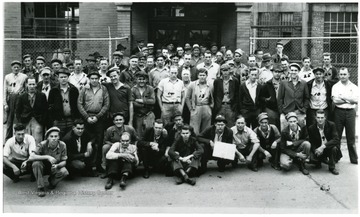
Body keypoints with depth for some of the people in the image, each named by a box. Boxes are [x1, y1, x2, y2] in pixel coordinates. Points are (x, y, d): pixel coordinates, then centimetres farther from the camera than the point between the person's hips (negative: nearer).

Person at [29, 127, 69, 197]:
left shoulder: (62, 145, -16)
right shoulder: (42, 144, -22)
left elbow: (64, 161, -10)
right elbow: (31, 157, -33)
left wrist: (57, 165, -33)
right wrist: (47, 157, -40)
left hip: (54, 168, 1)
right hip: (43, 167, -1)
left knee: (64, 172, -30)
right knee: (36, 163, -33)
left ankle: (52, 182, 5)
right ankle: (40, 188, -19)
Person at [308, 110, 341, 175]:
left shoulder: (331, 125, -11)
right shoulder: (311, 128, -6)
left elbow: (336, 140, -22)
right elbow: (312, 143, -3)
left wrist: (323, 146, -34)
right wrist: (316, 150, -25)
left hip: (329, 148, -1)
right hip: (318, 150, 1)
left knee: (334, 148, -34)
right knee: (312, 158, -28)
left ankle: (332, 167, -9)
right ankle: (319, 162, 12)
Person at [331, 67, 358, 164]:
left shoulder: (354, 87, 7)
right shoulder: (335, 86, 3)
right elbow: (335, 100, -9)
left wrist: (343, 97, -11)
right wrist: (349, 100, -6)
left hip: (350, 112, 1)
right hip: (339, 112, -1)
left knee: (351, 136, 5)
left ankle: (354, 159, 14)